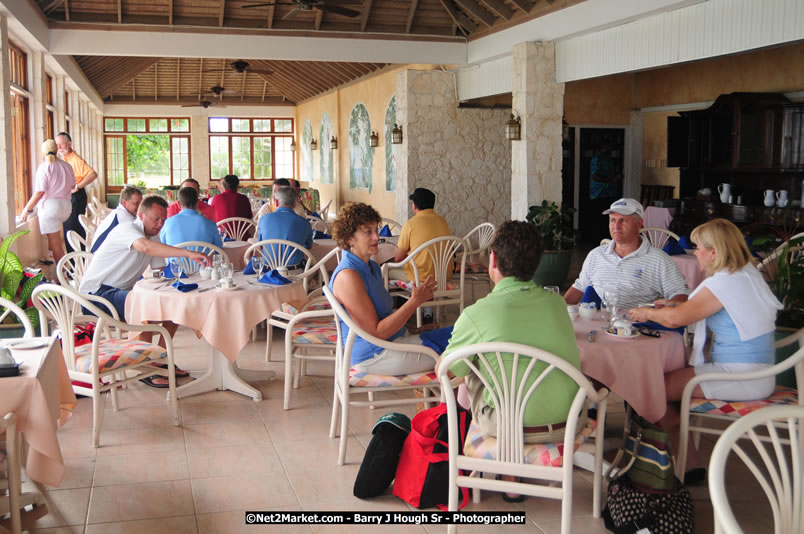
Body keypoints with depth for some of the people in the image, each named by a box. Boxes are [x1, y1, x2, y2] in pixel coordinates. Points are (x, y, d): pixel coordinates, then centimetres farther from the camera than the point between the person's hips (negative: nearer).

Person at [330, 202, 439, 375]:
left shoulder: (372, 267, 11)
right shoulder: (347, 276, -19)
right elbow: (376, 332, -21)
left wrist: (418, 297, 2)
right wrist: (414, 301, -18)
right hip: (373, 357, -9)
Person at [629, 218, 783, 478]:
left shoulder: (726, 282, -18)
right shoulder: (747, 273, 13)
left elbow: (676, 318, -21)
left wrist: (648, 313, -2)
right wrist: (674, 306, 15)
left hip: (741, 376, -11)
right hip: (756, 371, 11)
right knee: (667, 375, 14)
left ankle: (687, 464, 6)